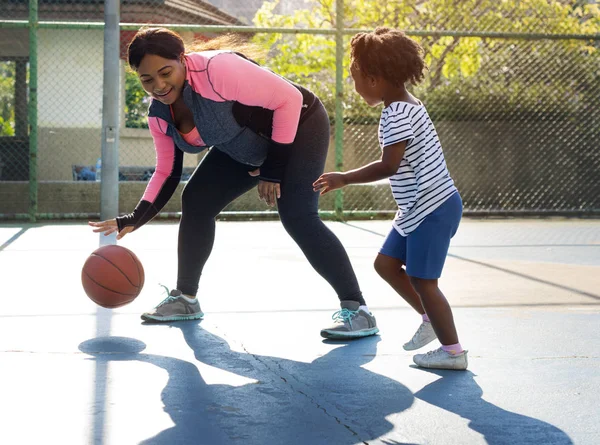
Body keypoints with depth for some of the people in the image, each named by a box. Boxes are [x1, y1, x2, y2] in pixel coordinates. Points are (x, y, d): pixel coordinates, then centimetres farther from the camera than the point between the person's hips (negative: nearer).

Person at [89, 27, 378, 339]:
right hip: (247, 145, 8)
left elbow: (290, 99, -30)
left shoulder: (216, 69, -35)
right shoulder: (159, 115, -10)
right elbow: (167, 174, 1)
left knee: (296, 216, -24)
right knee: (196, 200, 3)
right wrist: (135, 219, -14)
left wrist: (273, 168, -26)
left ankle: (356, 310, -19)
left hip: (299, 126, -8)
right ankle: (185, 298, 18)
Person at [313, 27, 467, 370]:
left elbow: (389, 165, -25)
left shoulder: (397, 113, -19)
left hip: (432, 209, -10)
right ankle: (430, 319, 26)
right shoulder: (409, 105, 12)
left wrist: (344, 179, -18)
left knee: (422, 280, -4)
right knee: (386, 264, 15)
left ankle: (453, 351, 6)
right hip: (417, 208, 10)